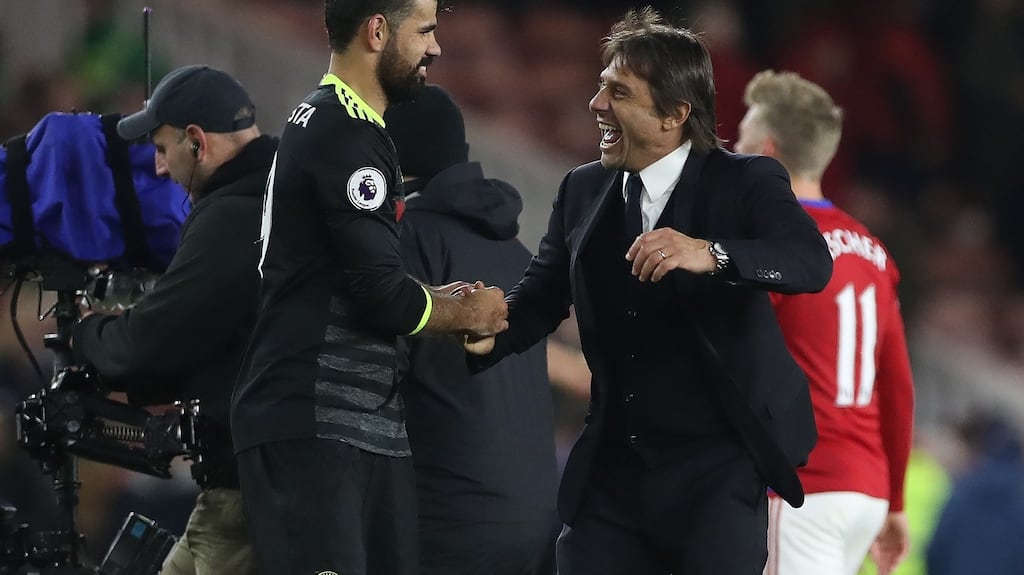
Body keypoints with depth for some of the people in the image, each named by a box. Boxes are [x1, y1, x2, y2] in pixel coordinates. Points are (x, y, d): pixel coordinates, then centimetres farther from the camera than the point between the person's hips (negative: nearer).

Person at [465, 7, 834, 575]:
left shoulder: (746, 182, -7)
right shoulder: (583, 190, 9)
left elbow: (813, 261, -23)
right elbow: (539, 296, 8)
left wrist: (710, 254, -40)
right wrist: (490, 332, -15)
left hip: (718, 464, -5)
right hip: (614, 465, 5)